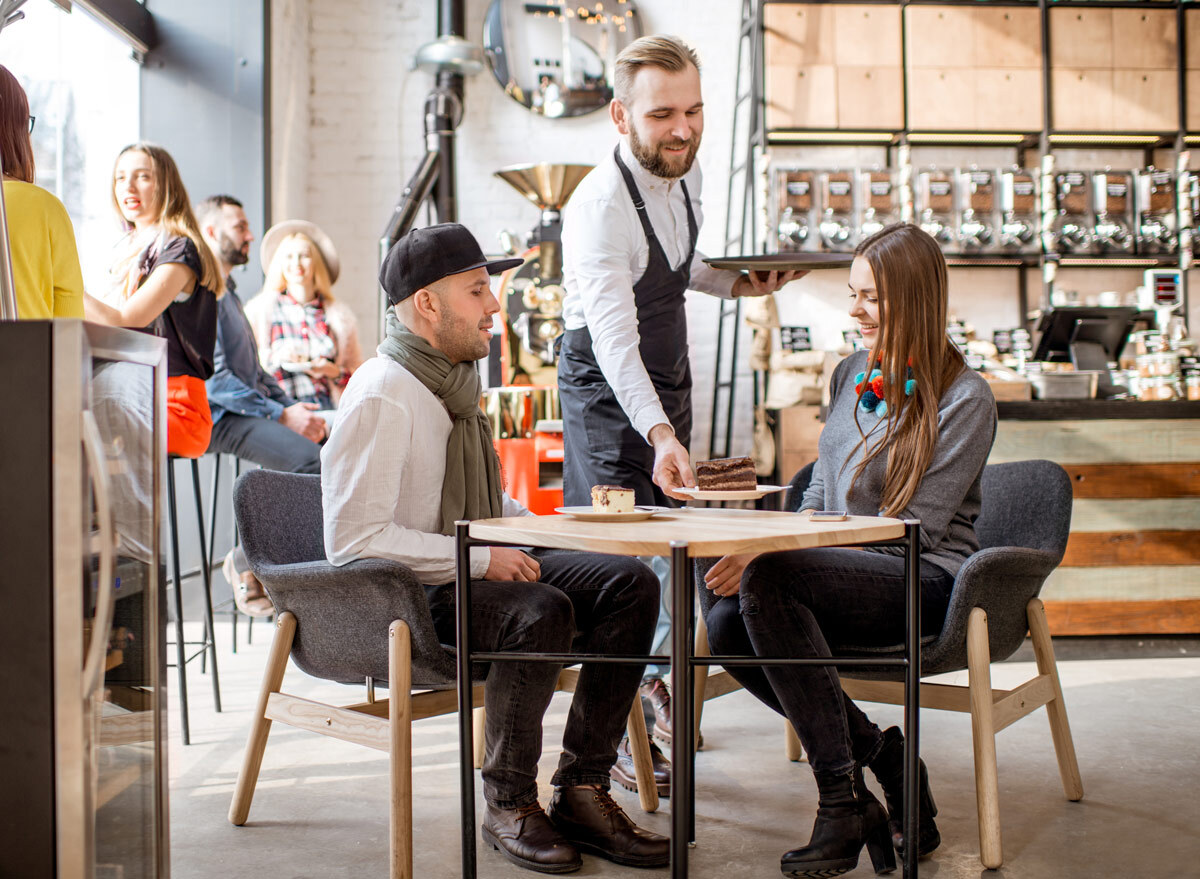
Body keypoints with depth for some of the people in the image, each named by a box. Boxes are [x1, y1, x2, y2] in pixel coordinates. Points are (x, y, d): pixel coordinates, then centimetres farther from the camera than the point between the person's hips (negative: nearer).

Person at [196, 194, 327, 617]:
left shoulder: (228, 292, 24)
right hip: (219, 418, -10)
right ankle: (249, 561, -13)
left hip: (250, 409, 10)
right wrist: (282, 414, -18)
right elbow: (214, 379, -18)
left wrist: (292, 406, 9)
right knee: (311, 460, -28)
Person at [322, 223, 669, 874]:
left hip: (476, 568, 9)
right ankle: (509, 804, -13)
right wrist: (480, 559, -24)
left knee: (630, 584, -8)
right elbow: (353, 539, -24)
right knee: (541, 611, -34)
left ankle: (582, 792, -8)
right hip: (403, 597, -9)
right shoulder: (380, 398, -17)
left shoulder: (454, 381, 13)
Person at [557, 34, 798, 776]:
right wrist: (661, 436, -50)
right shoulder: (600, 207, -28)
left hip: (671, 370, 8)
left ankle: (651, 675, 33)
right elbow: (615, 339, -38)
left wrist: (736, 283, -2)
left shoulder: (687, 172, -3)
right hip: (606, 385, -7)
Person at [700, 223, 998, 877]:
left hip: (924, 583, -7)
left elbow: (914, 528, -15)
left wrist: (770, 556, -21)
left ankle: (845, 803, -22)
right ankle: (878, 754, -5)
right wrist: (780, 546, -5)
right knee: (725, 626, -22)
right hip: (845, 574, 7)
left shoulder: (964, 399, -9)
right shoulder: (850, 374, 13)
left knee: (768, 582, -32)